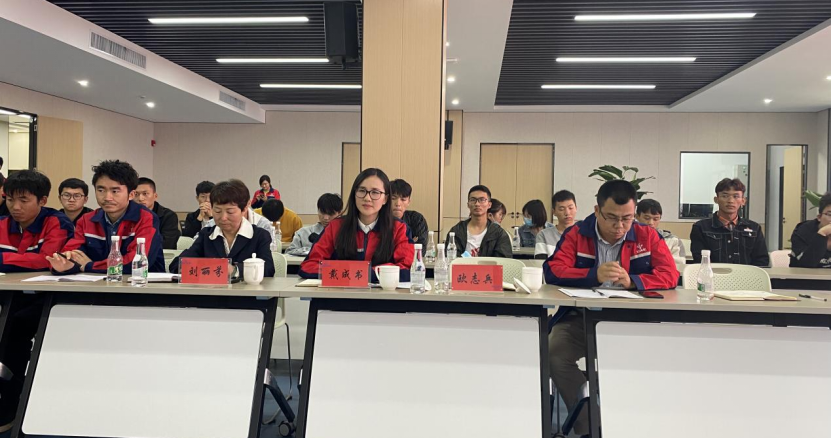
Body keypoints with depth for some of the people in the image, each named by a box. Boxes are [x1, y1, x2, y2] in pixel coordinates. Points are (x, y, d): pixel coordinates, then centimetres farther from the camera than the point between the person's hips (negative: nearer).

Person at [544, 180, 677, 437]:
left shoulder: (648, 237, 7)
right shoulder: (576, 234, 4)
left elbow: (670, 275, -2)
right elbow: (553, 271, -8)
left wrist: (631, 281, -20)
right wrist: (594, 275, -24)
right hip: (580, 318, 0)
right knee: (555, 354, -26)